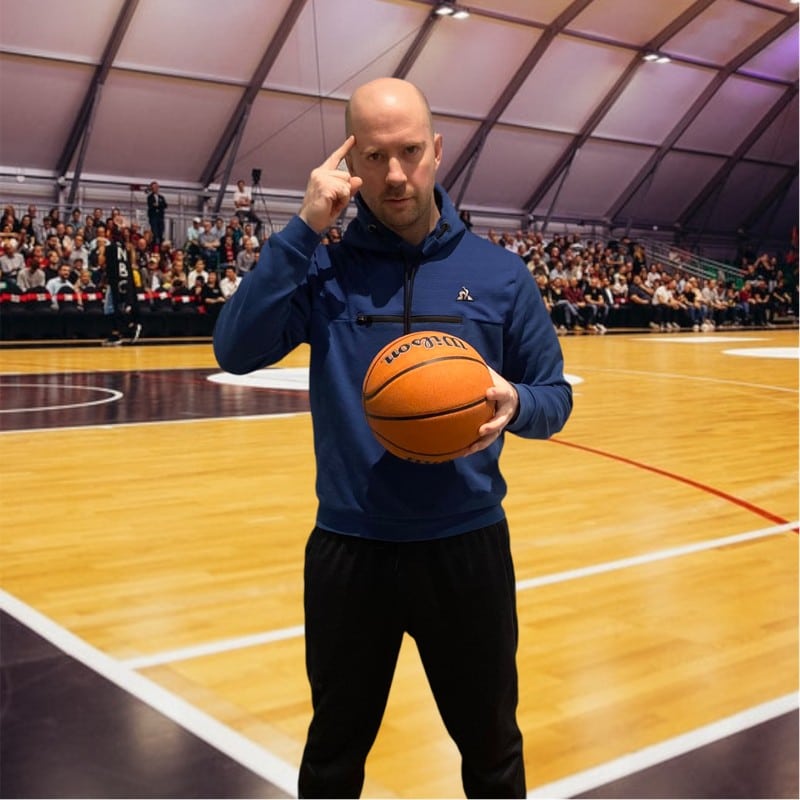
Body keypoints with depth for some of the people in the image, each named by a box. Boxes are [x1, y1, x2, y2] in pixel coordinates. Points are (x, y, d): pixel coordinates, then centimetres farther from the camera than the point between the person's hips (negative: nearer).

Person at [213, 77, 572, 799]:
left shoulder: (499, 273, -1)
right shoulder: (322, 267, -3)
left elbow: (554, 398, 3)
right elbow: (236, 350, -17)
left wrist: (514, 403, -20)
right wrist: (305, 228, -20)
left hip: (468, 546, 1)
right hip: (348, 548, 0)